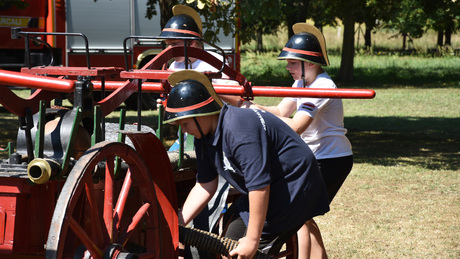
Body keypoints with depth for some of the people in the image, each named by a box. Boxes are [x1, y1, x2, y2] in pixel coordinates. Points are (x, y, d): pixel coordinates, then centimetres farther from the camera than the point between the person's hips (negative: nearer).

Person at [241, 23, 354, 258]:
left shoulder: (322, 87, -22)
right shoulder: (301, 83, 7)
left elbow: (295, 127, -31)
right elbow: (281, 112, 1)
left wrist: (260, 114, -28)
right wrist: (252, 106, -15)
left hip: (333, 160, -9)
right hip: (315, 158, 9)